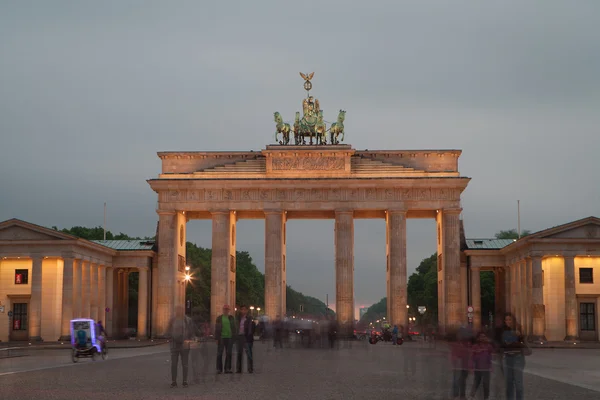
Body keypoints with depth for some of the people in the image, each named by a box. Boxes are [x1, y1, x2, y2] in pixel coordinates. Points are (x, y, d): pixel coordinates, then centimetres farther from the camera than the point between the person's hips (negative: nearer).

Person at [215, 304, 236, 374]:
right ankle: (219, 369, 3)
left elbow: (234, 328, 12)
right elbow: (216, 328, 3)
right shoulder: (219, 318, 5)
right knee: (219, 354, -1)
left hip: (229, 338, 2)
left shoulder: (231, 318, 11)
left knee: (228, 354, 3)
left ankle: (227, 368, 7)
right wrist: (216, 338, -4)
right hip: (221, 338, -2)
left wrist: (234, 337, 3)